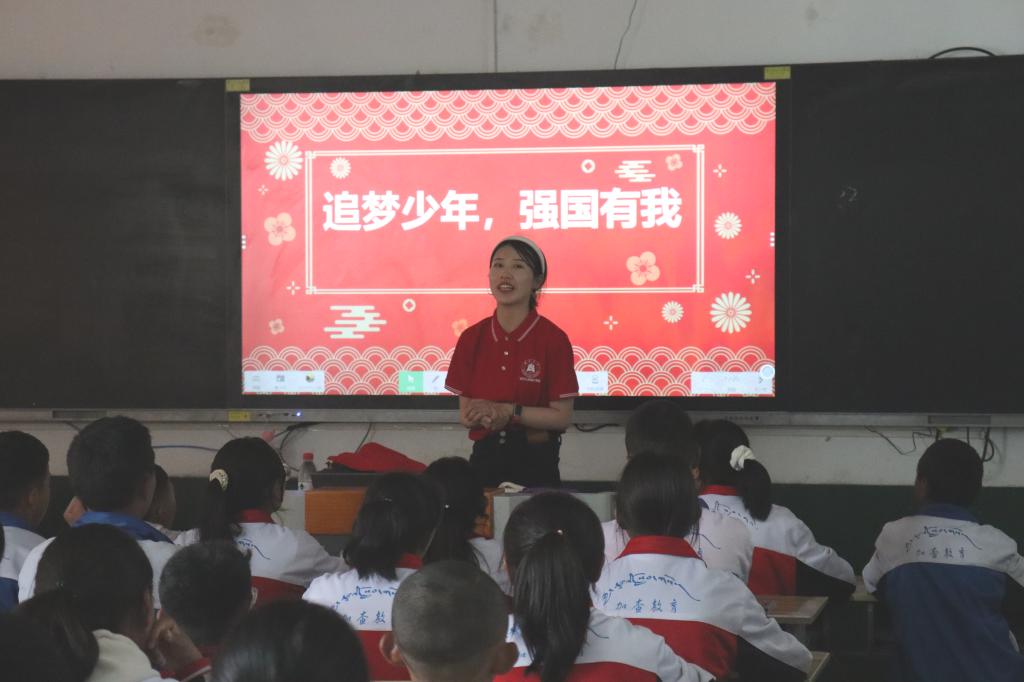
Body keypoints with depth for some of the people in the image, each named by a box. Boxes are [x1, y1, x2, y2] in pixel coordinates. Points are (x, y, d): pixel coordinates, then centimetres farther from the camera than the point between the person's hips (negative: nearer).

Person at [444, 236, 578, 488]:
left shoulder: (553, 339, -8)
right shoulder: (472, 338, 2)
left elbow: (562, 417, -8)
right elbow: (464, 413, 5)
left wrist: (508, 411, -17)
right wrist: (484, 417, -16)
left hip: (535, 461, -2)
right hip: (485, 458, 3)